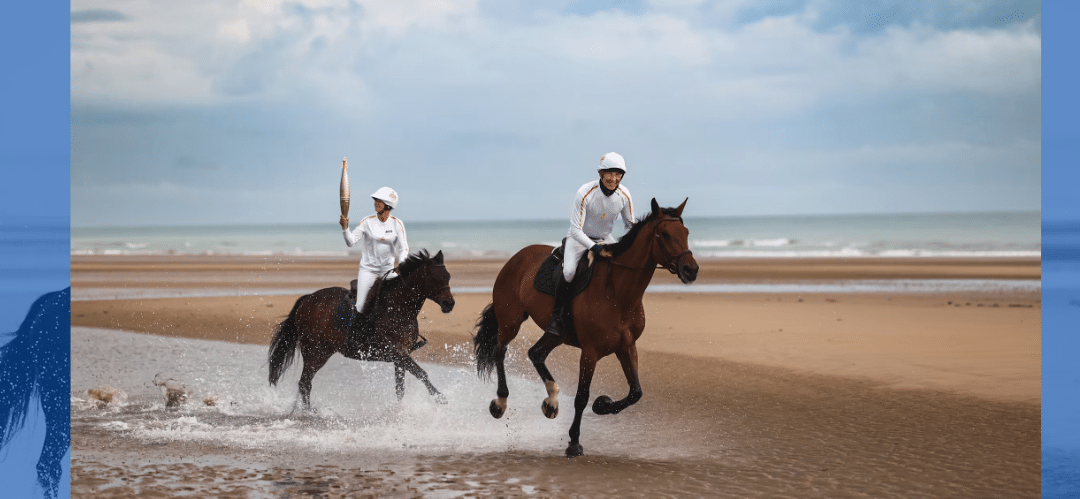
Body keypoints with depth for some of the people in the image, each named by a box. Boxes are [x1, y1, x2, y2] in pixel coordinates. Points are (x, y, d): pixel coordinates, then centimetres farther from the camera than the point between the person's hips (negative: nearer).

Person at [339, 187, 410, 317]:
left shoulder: (397, 224, -2)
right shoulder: (367, 222, -4)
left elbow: (403, 248, -2)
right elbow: (351, 242, -9)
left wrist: (401, 264, -20)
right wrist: (345, 228, -26)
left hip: (389, 270, 1)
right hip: (368, 269, -1)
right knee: (360, 308, -11)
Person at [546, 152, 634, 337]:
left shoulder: (624, 195, -13)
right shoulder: (585, 193, -27)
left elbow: (630, 225, 2)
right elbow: (576, 230, -26)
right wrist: (596, 249, -38)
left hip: (605, 239, 4)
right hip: (579, 238, -4)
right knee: (568, 271, -30)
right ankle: (558, 317, -15)